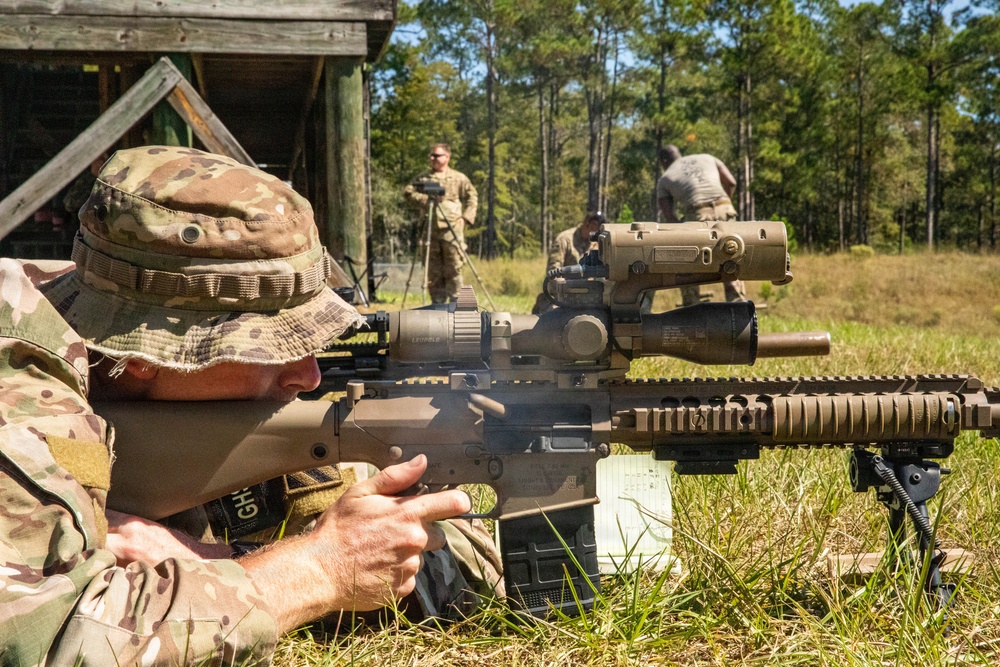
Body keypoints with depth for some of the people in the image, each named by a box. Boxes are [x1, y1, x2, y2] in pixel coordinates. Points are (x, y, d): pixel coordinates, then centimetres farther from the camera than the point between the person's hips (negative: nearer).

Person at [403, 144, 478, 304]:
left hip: (452, 229, -2)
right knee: (433, 270, 3)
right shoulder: (423, 178, 13)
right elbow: (408, 192, 4)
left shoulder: (459, 178, 9)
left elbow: (472, 197, 11)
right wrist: (425, 199, -10)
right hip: (430, 229, 2)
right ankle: (437, 302, 10)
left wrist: (466, 217, -1)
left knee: (454, 269, -5)